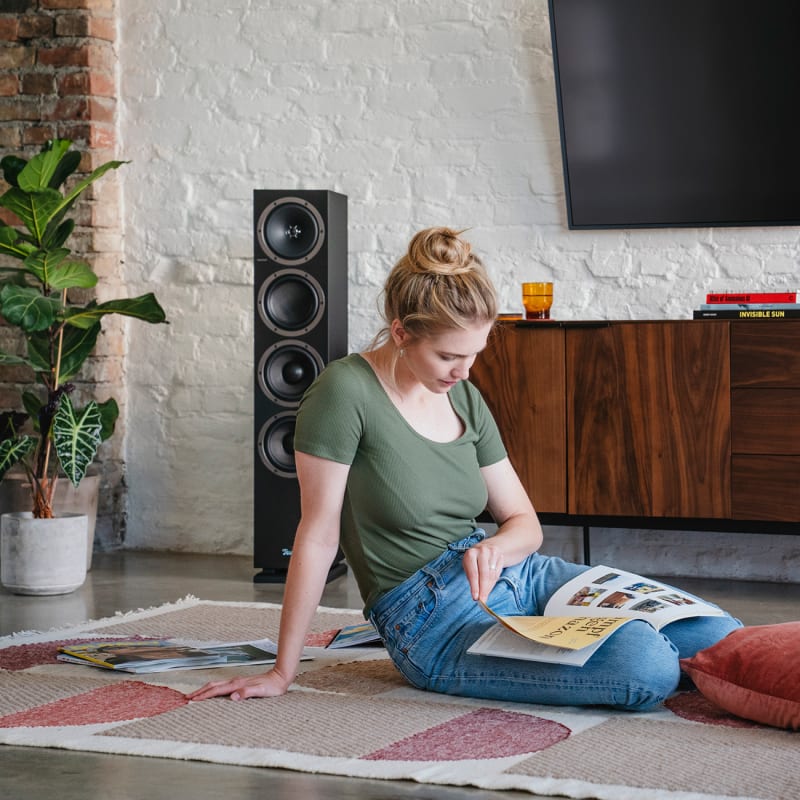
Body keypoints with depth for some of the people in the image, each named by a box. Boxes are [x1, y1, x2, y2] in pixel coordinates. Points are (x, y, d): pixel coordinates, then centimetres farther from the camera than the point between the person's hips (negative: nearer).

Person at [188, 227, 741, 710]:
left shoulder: (465, 398, 10)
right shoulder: (347, 391, -12)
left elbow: (525, 523, 14)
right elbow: (318, 535, -11)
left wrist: (495, 547, -11)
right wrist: (282, 673, -8)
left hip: (517, 576, 7)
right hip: (432, 616, -7)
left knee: (719, 635, -8)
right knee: (649, 670, -27)